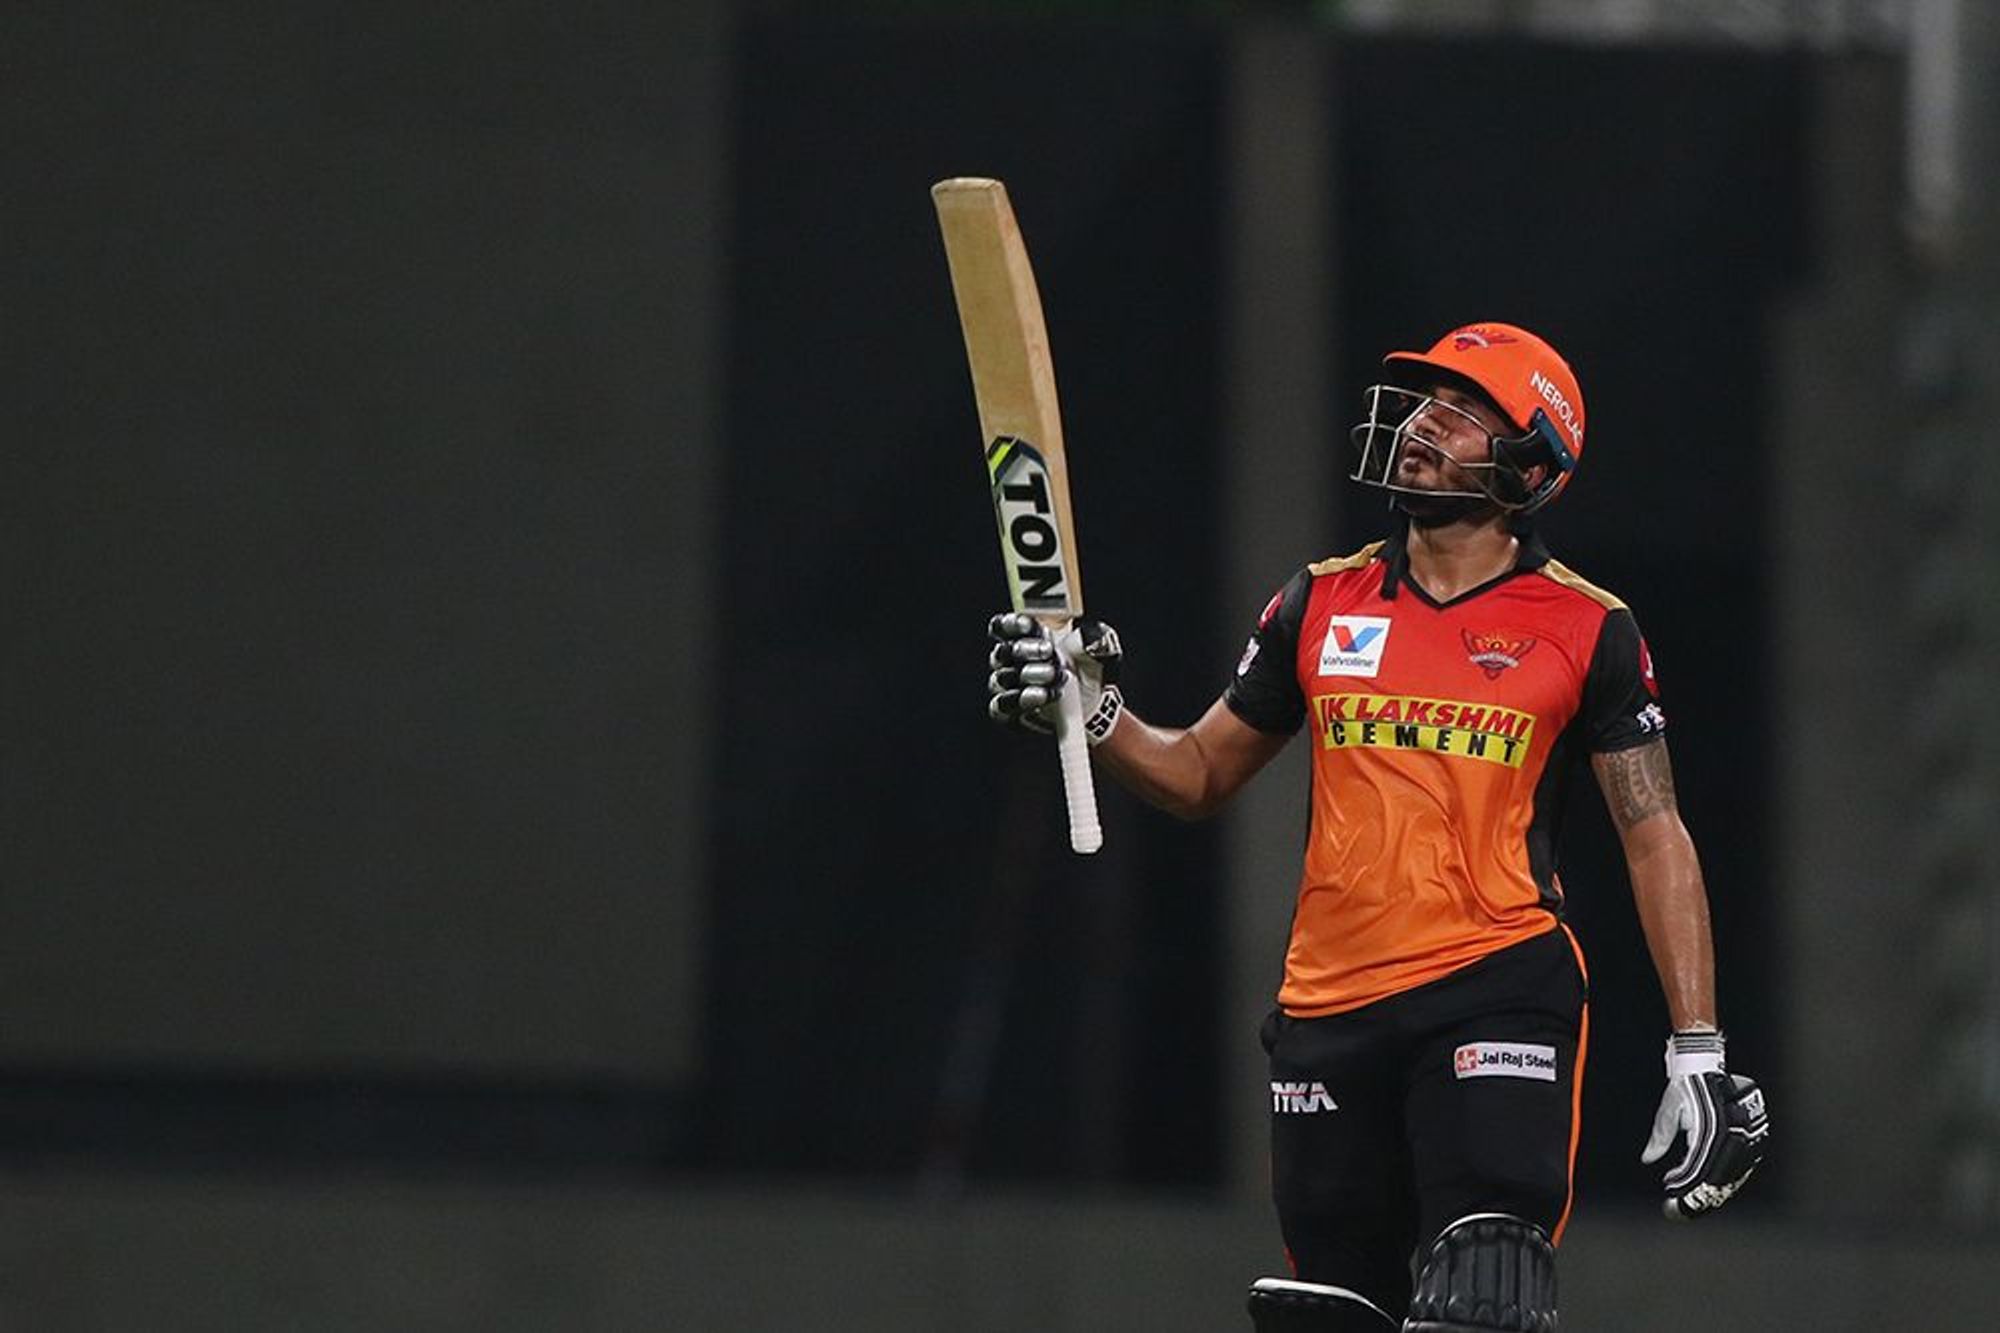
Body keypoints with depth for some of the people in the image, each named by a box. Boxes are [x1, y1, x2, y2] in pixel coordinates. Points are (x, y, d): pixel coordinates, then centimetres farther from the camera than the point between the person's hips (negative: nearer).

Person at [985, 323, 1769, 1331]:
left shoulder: (1588, 633, 2)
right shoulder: (1322, 605, 12)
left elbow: (1655, 838, 1)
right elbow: (1199, 775, 20)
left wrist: (1698, 1054, -5)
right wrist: (1095, 714, 0)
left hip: (1498, 994, -4)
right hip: (1329, 1012, 4)